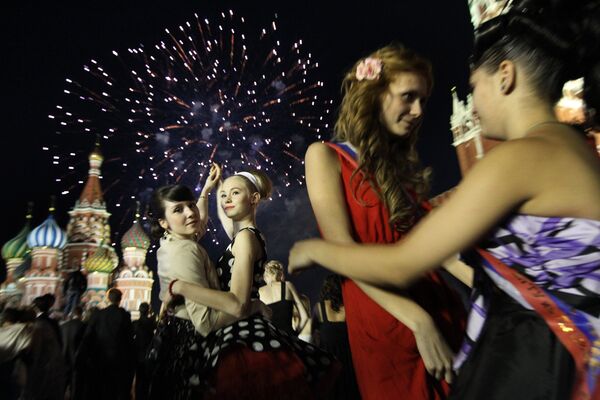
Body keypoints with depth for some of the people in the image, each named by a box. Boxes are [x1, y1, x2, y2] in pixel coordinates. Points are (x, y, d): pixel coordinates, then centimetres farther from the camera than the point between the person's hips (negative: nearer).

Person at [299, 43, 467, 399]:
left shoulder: (403, 165, 14)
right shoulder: (325, 156, -5)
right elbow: (343, 250, -15)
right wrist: (418, 321, -22)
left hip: (442, 312, 6)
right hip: (383, 324, -6)